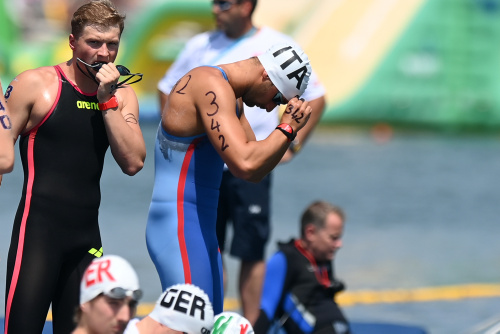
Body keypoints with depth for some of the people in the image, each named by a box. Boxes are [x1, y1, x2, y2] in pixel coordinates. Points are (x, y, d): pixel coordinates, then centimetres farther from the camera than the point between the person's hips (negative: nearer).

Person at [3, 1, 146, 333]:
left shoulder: (123, 95, 10)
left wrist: (108, 100, -7)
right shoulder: (36, 84, -3)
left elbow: (133, 163, -2)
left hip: (87, 234, 5)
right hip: (39, 229, -5)